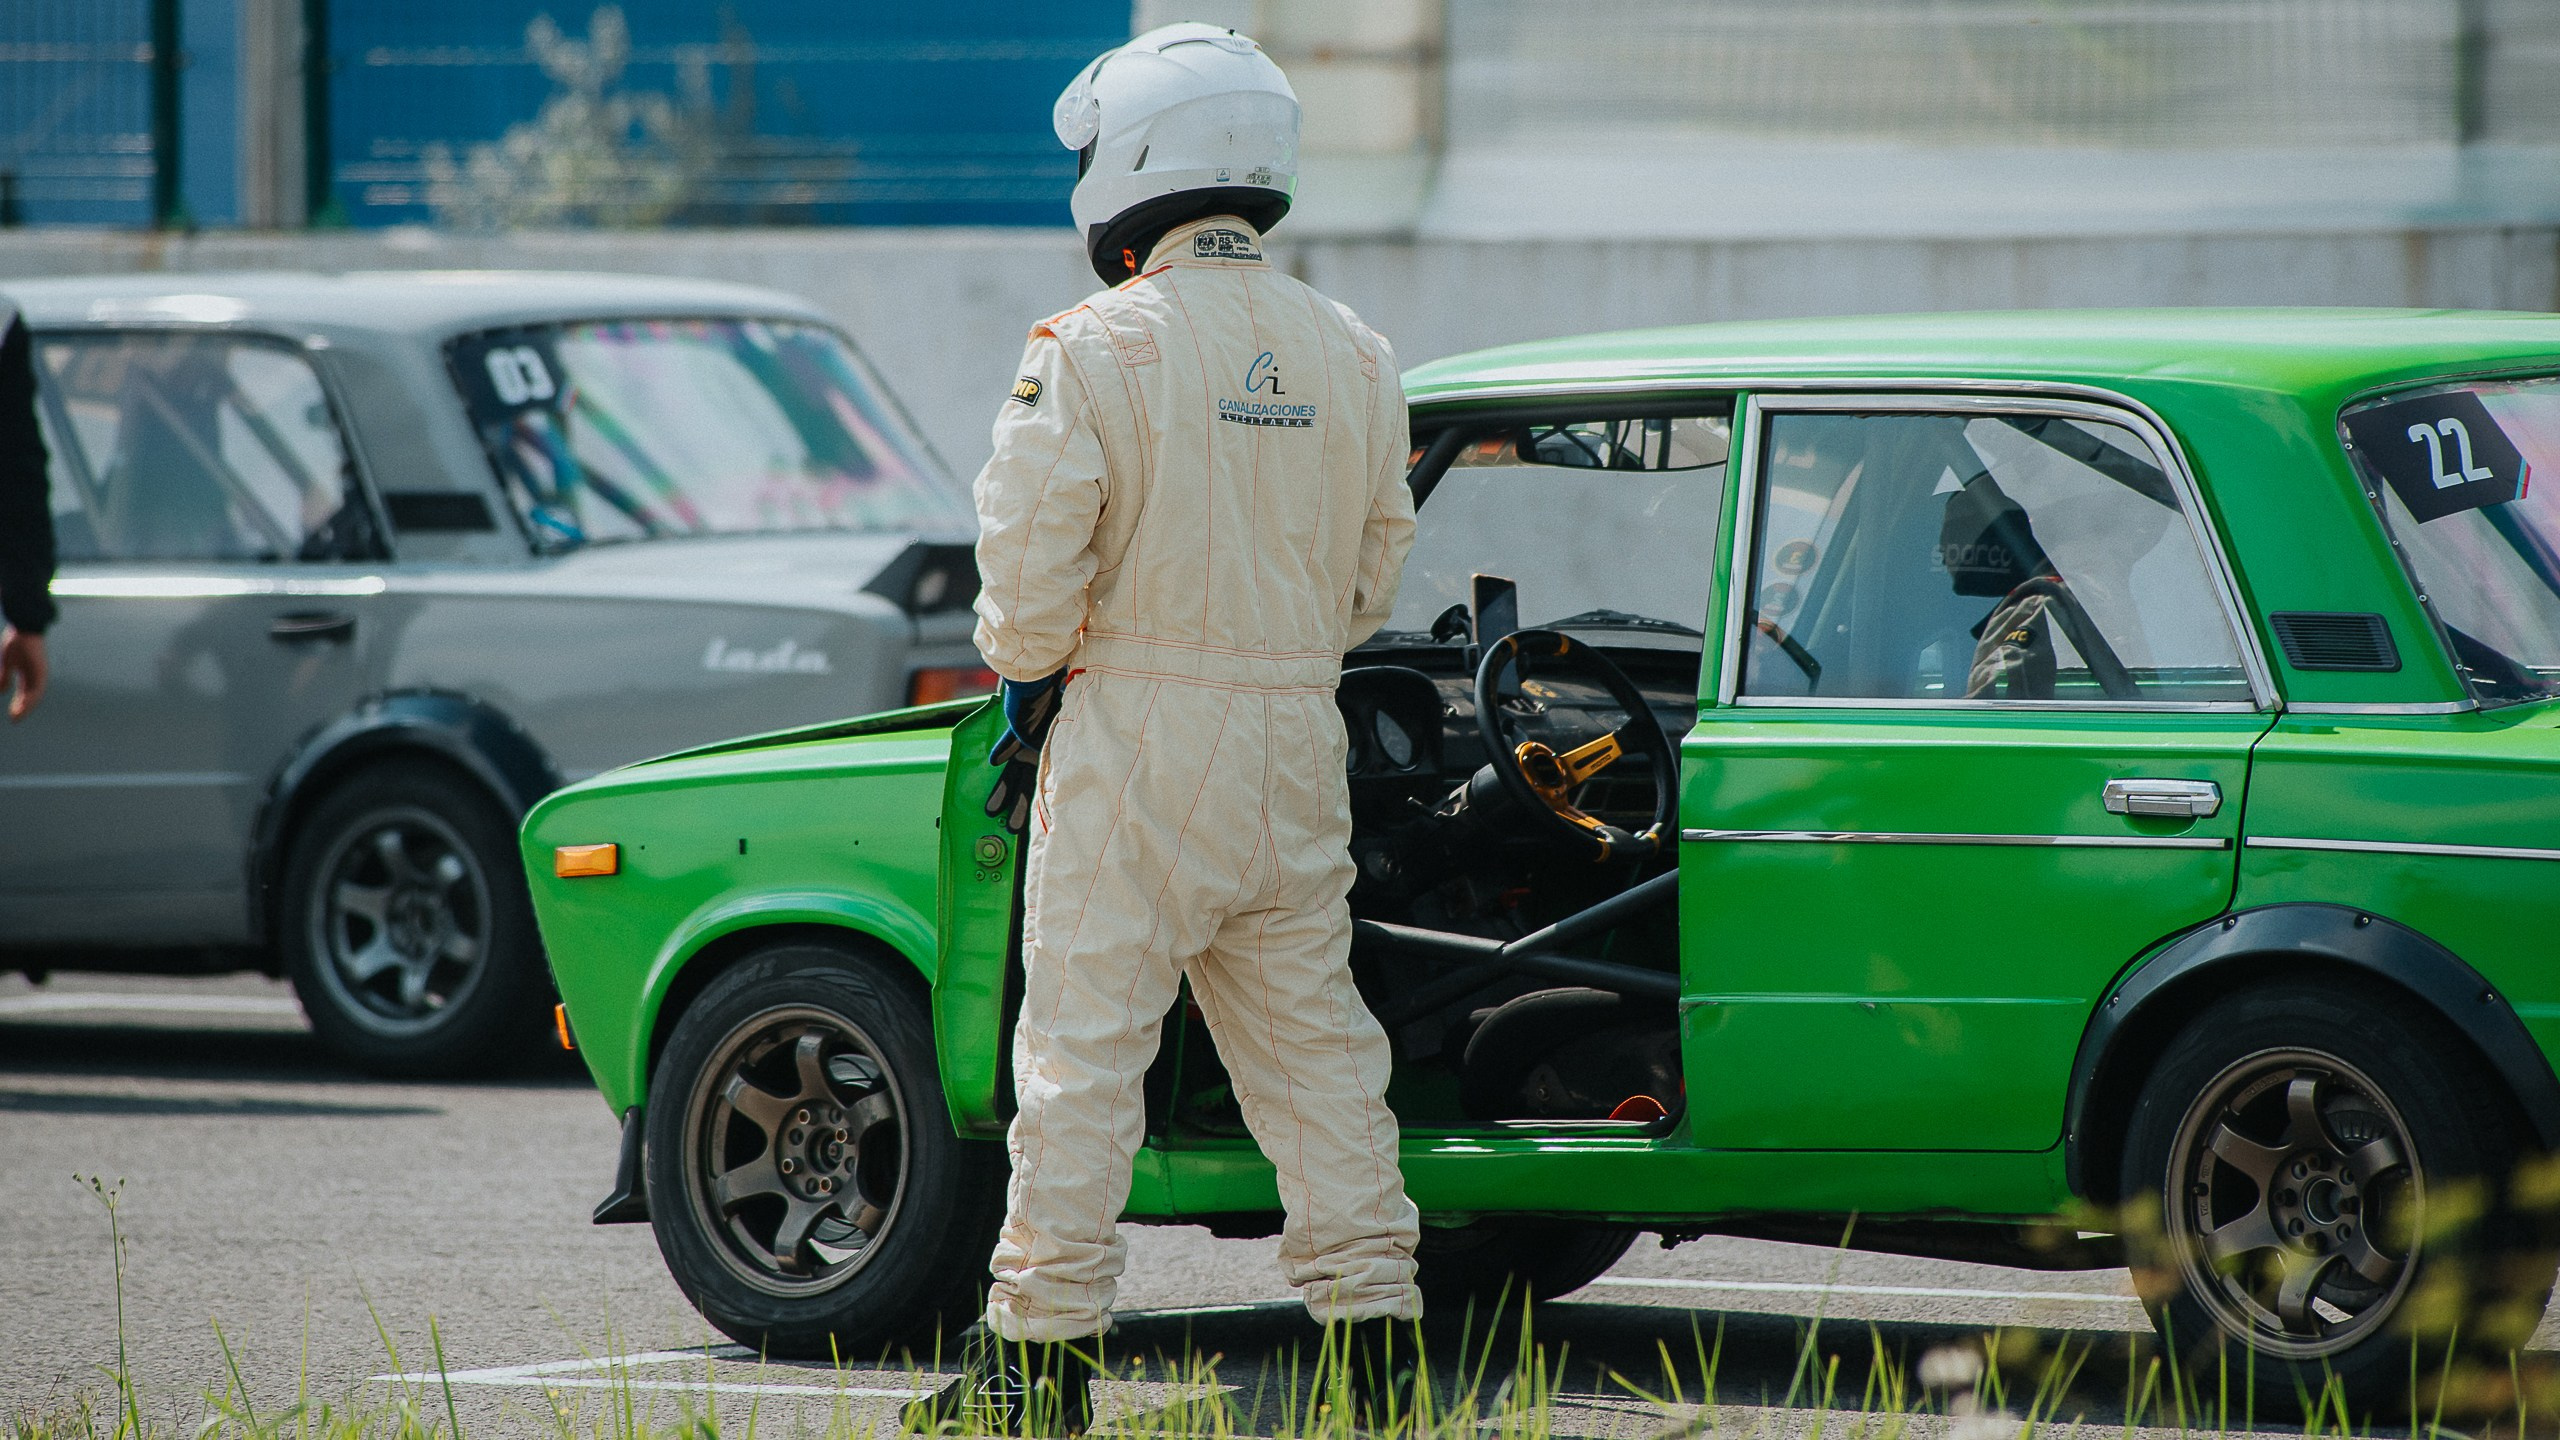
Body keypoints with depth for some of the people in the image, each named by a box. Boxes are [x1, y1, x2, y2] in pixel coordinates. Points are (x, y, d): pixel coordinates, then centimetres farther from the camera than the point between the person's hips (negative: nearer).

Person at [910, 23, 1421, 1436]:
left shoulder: (1094, 350, -12)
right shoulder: (1353, 359, 7)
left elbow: (1031, 564, -12)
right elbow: (1370, 576, 13)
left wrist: (1029, 691, 4)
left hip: (1135, 736, -5)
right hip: (1298, 740, 5)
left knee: (1084, 1041, -1)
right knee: (1310, 1038, 11)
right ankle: (1373, 1314, 11)